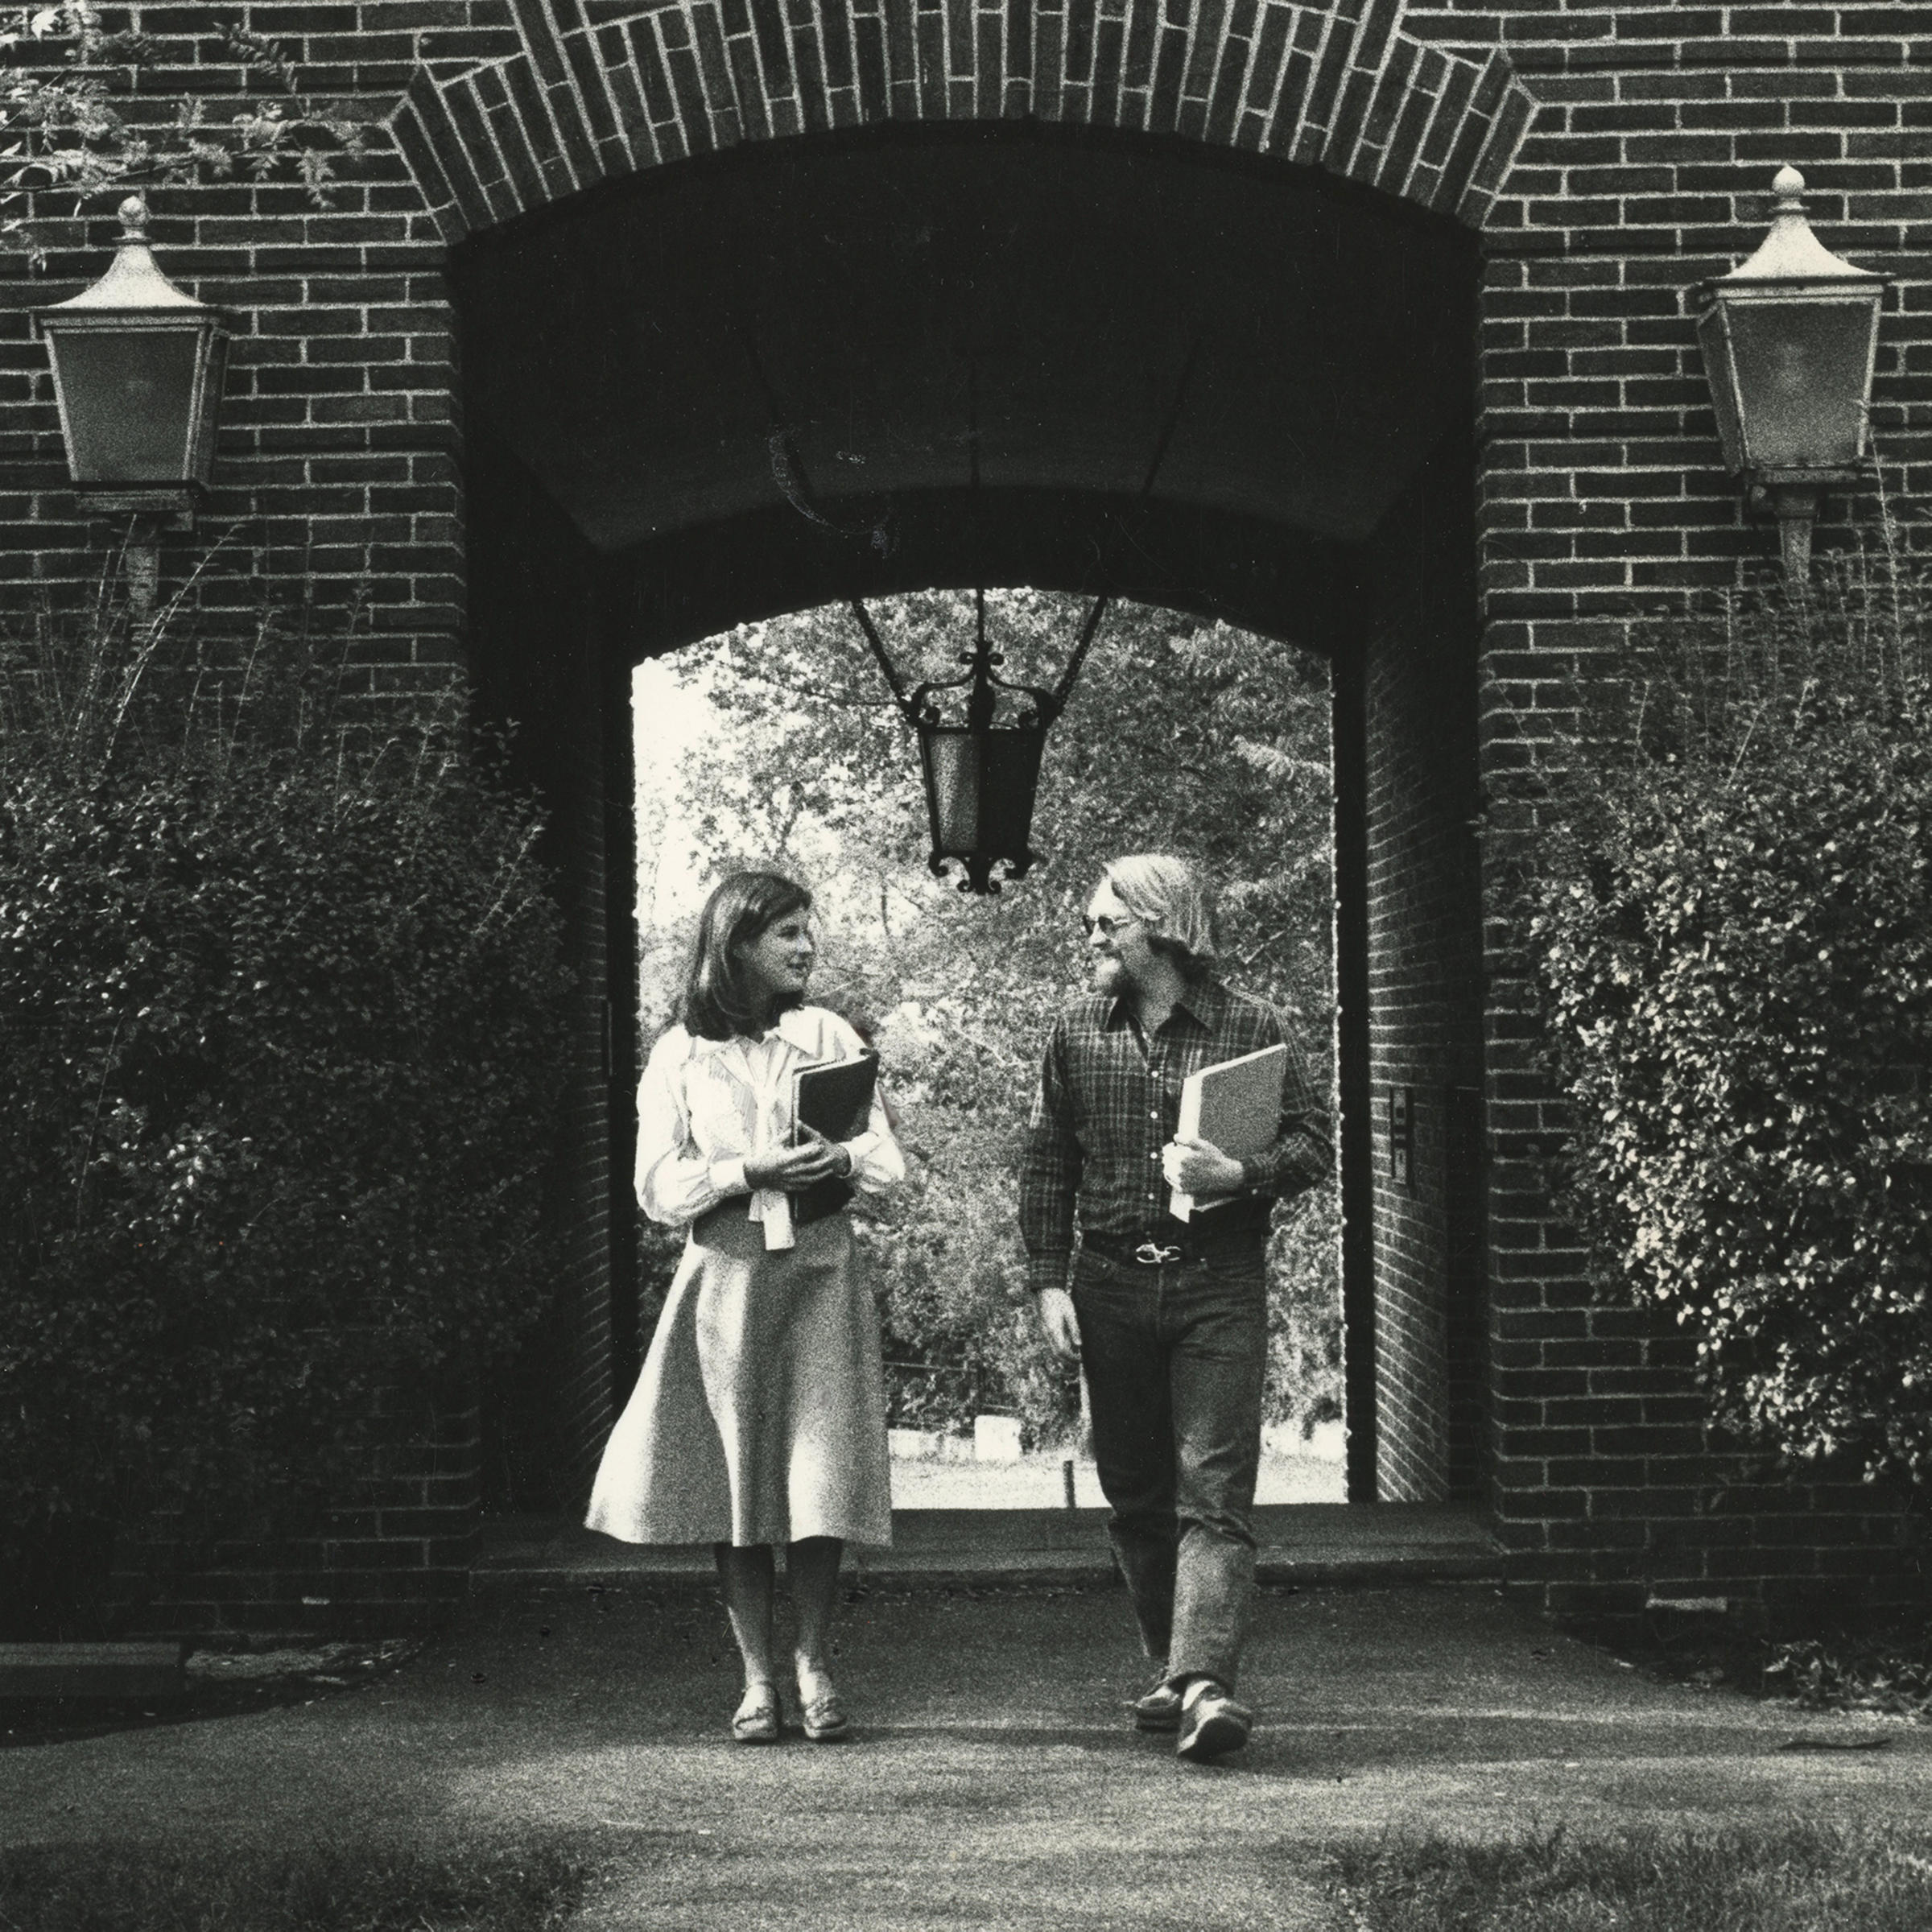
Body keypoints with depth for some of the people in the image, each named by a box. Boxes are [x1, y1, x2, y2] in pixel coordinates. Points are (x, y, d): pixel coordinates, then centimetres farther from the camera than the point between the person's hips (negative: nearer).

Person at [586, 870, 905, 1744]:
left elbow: (890, 1161, 9)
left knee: (821, 1478, -7)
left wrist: (845, 1158, -14)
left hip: (818, 1275, 1)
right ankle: (757, 1679, 7)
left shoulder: (829, 1035, 11)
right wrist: (750, 1172, -14)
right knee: (734, 1479, -1)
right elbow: (659, 1186, 1)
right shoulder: (680, 1054, 7)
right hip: (725, 1278, -1)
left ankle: (813, 1667, 6)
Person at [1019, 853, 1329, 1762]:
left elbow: (1313, 1141, 0)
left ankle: (1206, 1681, -20)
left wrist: (1237, 1175, -19)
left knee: (1213, 1492, -11)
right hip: (1111, 1286, 4)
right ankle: (1175, 1668, 21)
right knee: (1135, 1494, 9)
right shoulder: (1078, 1034, 8)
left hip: (1219, 1286, -4)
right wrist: (1049, 1283, 2)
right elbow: (1047, 1164, 9)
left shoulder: (1250, 1028, 0)